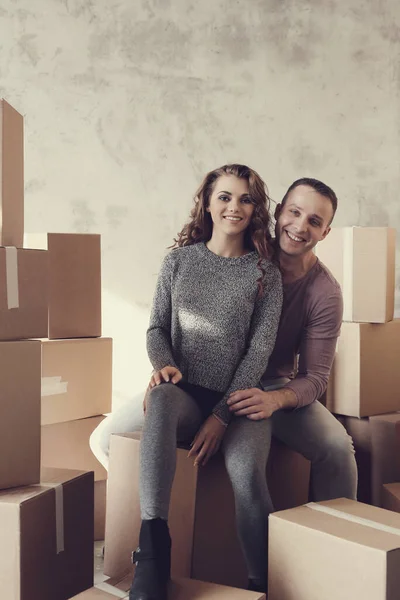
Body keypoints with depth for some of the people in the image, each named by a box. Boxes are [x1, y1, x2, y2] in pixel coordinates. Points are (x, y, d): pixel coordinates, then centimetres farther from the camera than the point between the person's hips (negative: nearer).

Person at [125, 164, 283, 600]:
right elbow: (157, 326, 12)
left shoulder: (265, 274, 5)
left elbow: (260, 349, -2)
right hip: (186, 395, 1)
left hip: (238, 400, -1)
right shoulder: (179, 261, 10)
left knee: (244, 471, -32)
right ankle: (152, 548, -37)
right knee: (160, 400, -37)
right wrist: (163, 364, -13)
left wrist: (222, 415, -12)